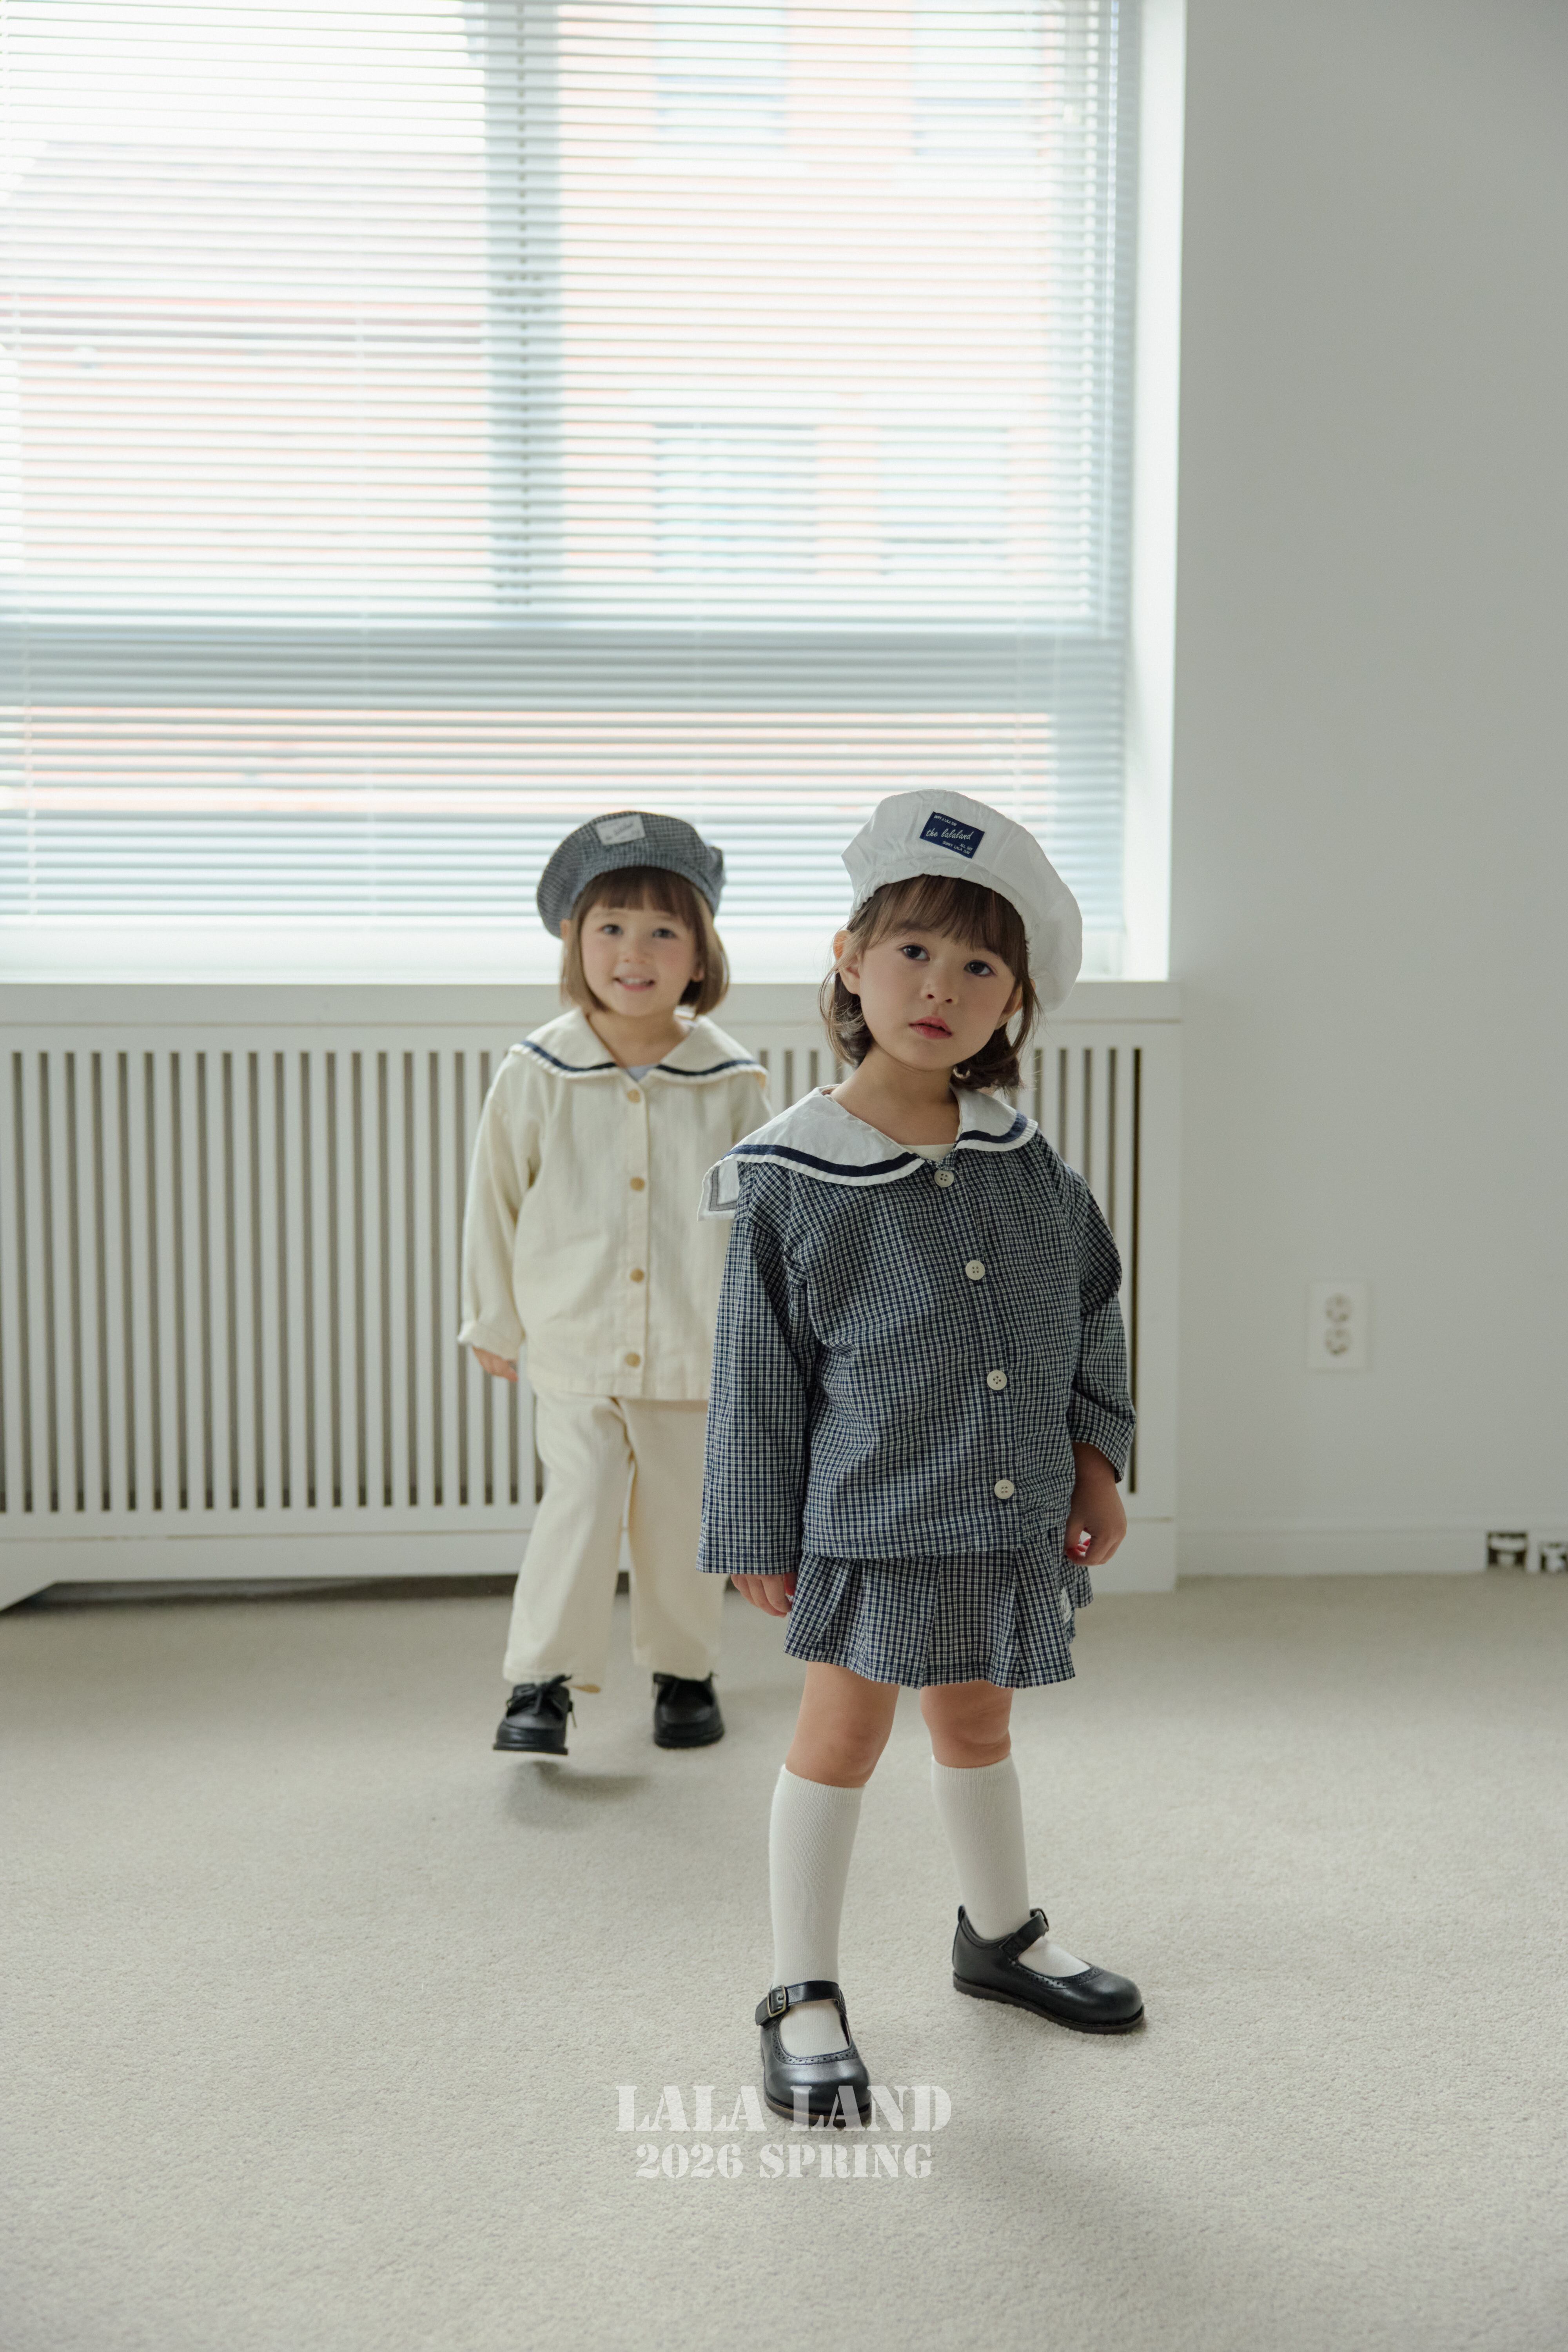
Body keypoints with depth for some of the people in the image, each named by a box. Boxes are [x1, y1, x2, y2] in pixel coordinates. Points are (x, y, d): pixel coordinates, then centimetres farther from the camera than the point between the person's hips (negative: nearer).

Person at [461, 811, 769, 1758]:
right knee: (579, 1502, -10)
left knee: (682, 1516, 12)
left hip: (695, 1351, 1)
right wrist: (494, 1323, 9)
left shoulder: (735, 1083, -5)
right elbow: (495, 1202, 4)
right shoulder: (535, 1075, -6)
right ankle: (542, 1681, 1)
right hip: (574, 1349, -1)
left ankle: (684, 1671, 30)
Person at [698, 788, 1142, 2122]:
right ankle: (805, 1999, 20)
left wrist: (1095, 1458, 9)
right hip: (872, 1511, -4)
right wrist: (760, 1538, -4)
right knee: (844, 1733, 5)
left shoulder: (1024, 1158, 0)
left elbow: (1091, 1299, 12)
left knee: (976, 1724, 21)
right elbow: (759, 1373, -7)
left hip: (1012, 1510, 5)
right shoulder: (792, 1178, -13)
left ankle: (1003, 1937, 43)